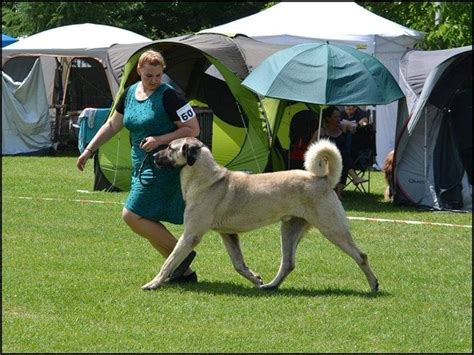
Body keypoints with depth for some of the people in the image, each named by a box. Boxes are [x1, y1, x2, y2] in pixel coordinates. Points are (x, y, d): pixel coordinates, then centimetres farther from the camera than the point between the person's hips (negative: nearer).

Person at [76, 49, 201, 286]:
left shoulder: (167, 96, -12)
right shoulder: (130, 93, 9)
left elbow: (193, 129, -12)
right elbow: (112, 125, 21)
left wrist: (160, 140, -21)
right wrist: (89, 150, 19)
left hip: (164, 166, -8)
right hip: (141, 166, 8)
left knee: (132, 215, -14)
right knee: (148, 223, 8)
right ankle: (183, 271, 15)